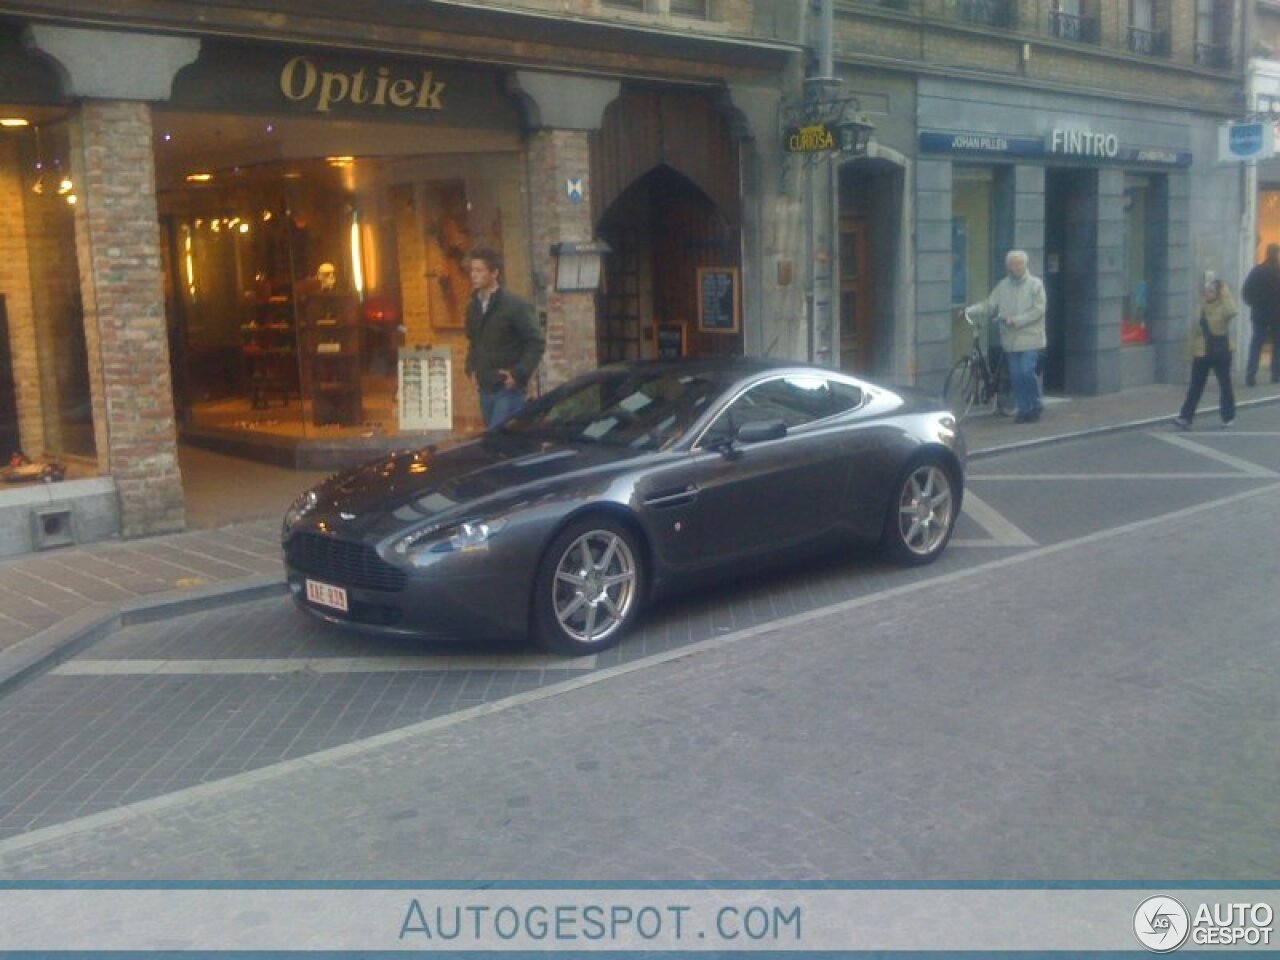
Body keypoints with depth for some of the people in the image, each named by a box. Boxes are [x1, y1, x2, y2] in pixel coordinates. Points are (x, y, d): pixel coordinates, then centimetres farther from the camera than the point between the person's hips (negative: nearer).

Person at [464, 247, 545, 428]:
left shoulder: (515, 305, -10)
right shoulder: (473, 307, 10)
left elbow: (536, 342, -10)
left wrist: (519, 374, -16)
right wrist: (471, 369, 10)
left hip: (508, 389, -7)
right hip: (485, 389, 7)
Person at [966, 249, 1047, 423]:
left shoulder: (1035, 284, -2)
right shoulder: (1003, 286, 8)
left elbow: (1038, 310, -10)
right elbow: (988, 306, 4)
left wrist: (1015, 320, -19)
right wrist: (969, 310, -12)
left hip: (1030, 338, -4)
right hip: (1011, 339, 4)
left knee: (1026, 372, -12)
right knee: (1016, 375, 5)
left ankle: (1036, 405, 9)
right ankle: (1024, 409, 17)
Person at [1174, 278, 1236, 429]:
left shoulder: (1223, 307, -10)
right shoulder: (1201, 306, 7)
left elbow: (1231, 312, -35)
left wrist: (1225, 293, -24)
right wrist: (1191, 349, 10)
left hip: (1220, 351, -4)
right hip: (1201, 352, 4)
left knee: (1224, 383, 9)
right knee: (1195, 386, 1)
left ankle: (1228, 416, 21)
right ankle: (1185, 418, -2)